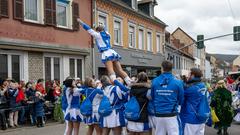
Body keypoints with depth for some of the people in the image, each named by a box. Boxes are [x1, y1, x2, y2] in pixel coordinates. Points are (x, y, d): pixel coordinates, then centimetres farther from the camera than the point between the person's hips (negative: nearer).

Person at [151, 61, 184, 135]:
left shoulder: (154, 81, -2)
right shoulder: (177, 82, -8)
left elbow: (152, 97, 8)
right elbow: (181, 100, 1)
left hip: (158, 115, 3)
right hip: (171, 115, -3)